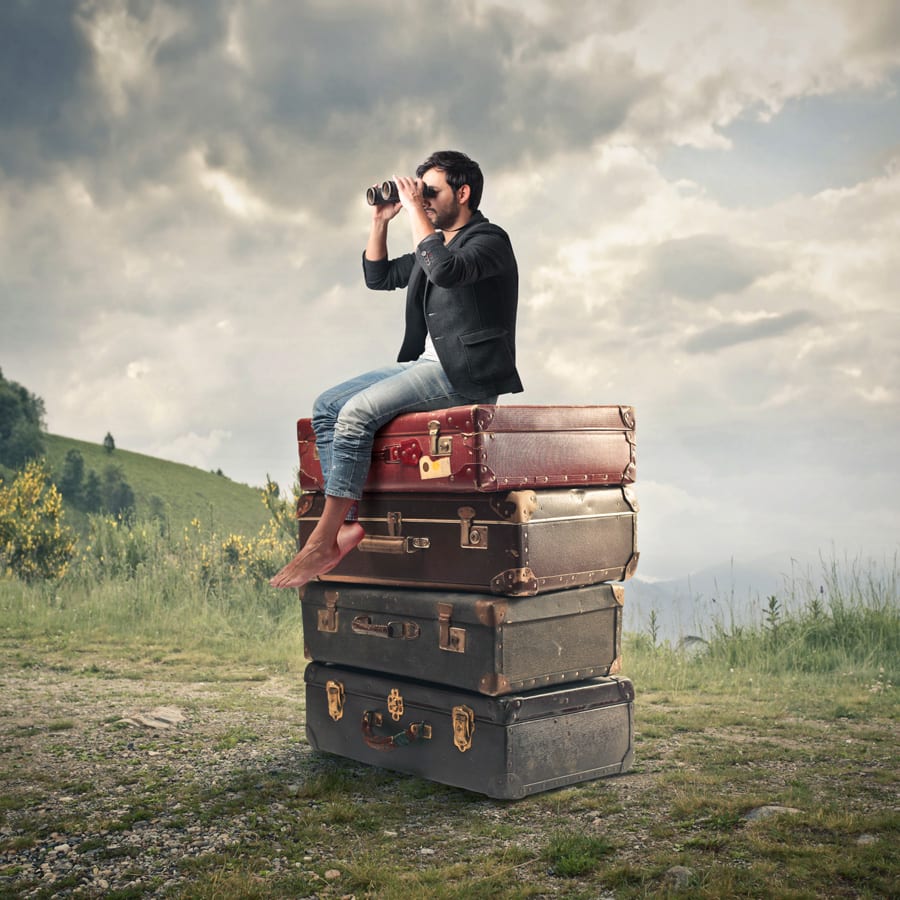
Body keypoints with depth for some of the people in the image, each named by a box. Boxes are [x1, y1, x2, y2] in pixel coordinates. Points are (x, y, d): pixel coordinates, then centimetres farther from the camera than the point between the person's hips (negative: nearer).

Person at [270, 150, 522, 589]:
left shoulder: (489, 240, -6)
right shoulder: (435, 243, 21)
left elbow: (446, 271, -27)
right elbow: (378, 277, 26)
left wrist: (414, 209, -19)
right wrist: (380, 220, 14)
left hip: (463, 373, -9)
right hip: (423, 364, 10)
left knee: (357, 412, -25)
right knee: (326, 406, -3)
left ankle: (323, 540, -22)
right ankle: (348, 523, -15)